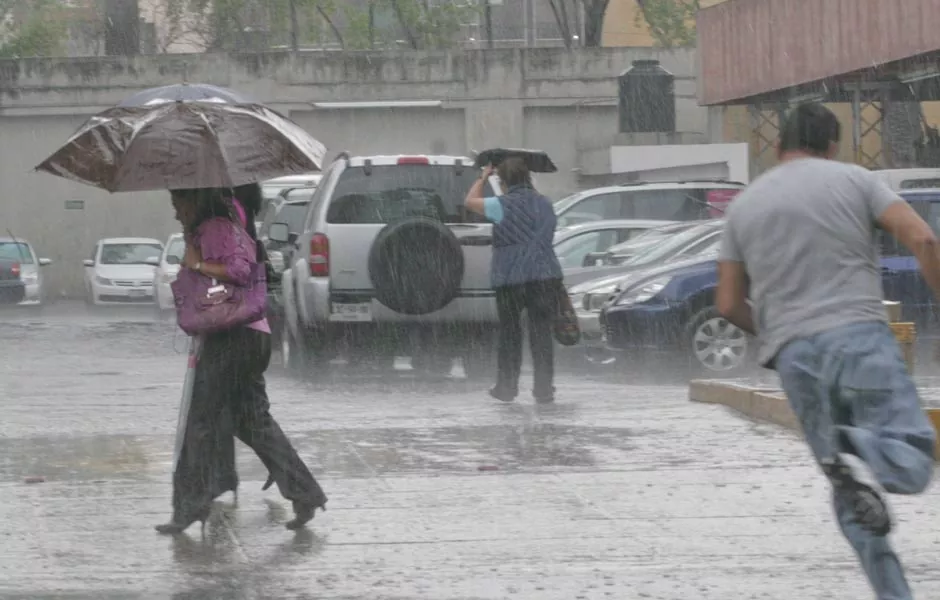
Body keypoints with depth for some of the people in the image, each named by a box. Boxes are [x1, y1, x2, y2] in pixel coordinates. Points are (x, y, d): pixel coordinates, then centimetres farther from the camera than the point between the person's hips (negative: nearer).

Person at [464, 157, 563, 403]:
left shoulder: (505, 205, -10)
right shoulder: (545, 205, 9)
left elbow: (470, 201, 2)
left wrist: (483, 178, 15)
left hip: (510, 279, -4)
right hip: (546, 277, 4)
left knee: (510, 334, 8)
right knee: (541, 334, 4)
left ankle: (507, 387, 13)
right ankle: (544, 389, 3)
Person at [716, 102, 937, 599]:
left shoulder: (744, 206, 17)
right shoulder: (854, 180, 9)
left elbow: (729, 305, 17)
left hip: (795, 354, 3)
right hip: (860, 336, -3)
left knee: (851, 497, 9)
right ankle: (860, 454, -37)